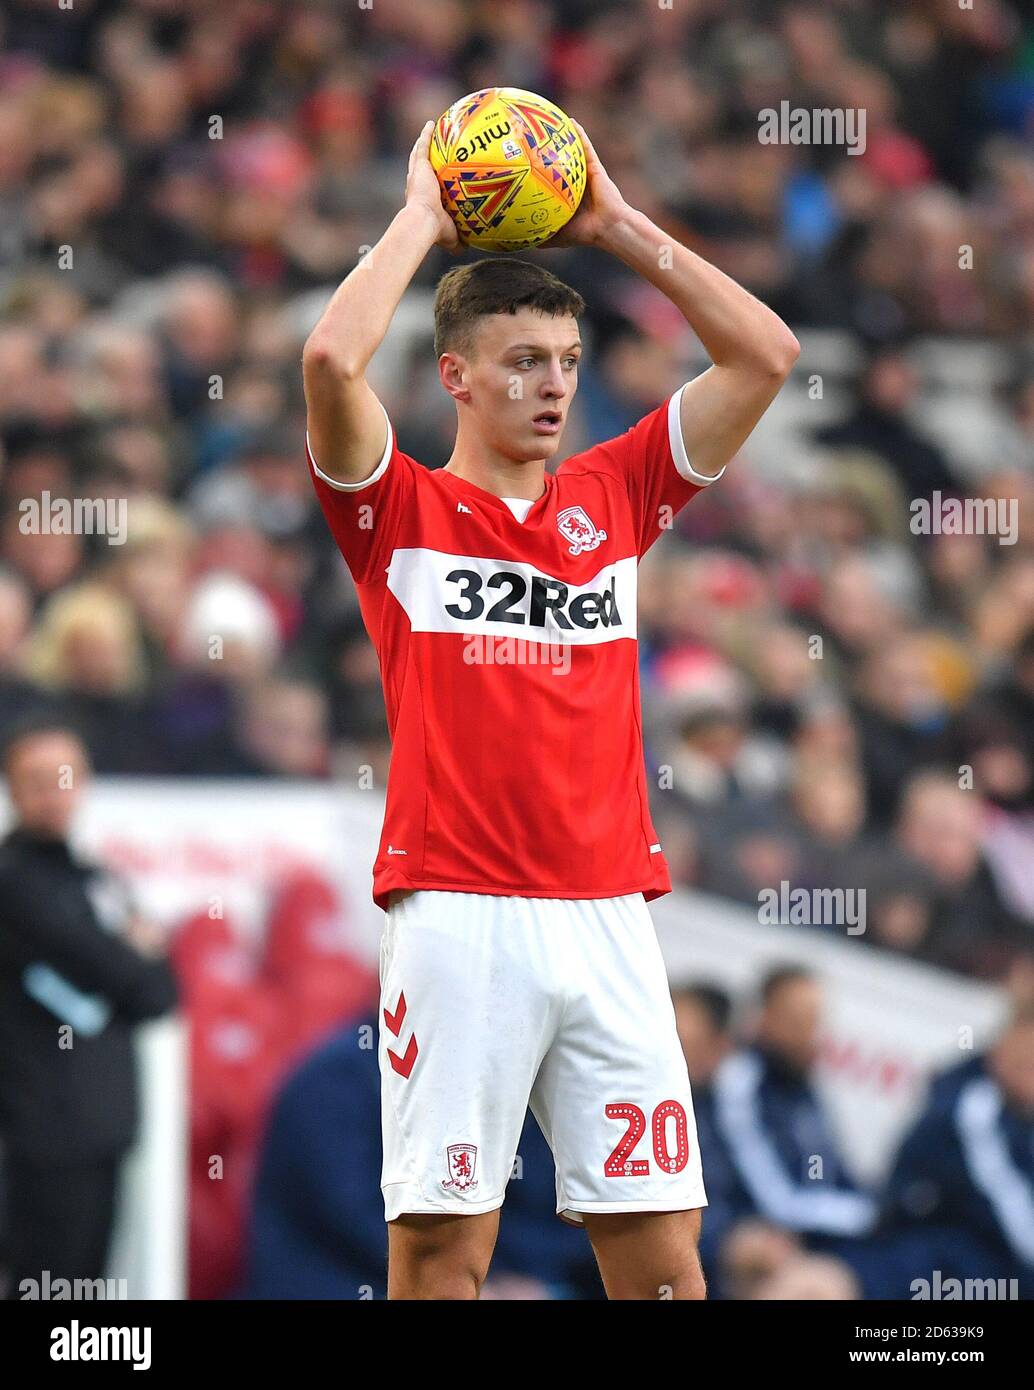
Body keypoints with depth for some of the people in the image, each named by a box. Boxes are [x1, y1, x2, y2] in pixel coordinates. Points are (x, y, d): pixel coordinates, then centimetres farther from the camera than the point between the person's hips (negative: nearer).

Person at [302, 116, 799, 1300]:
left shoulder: (612, 495, 15)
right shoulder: (402, 512, 5)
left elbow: (764, 355, 13)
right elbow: (331, 360, -13)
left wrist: (618, 225, 11)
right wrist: (422, 216, 0)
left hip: (608, 920, 4)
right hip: (459, 921, -4)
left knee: (662, 1250, 1)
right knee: (443, 1246, -4)